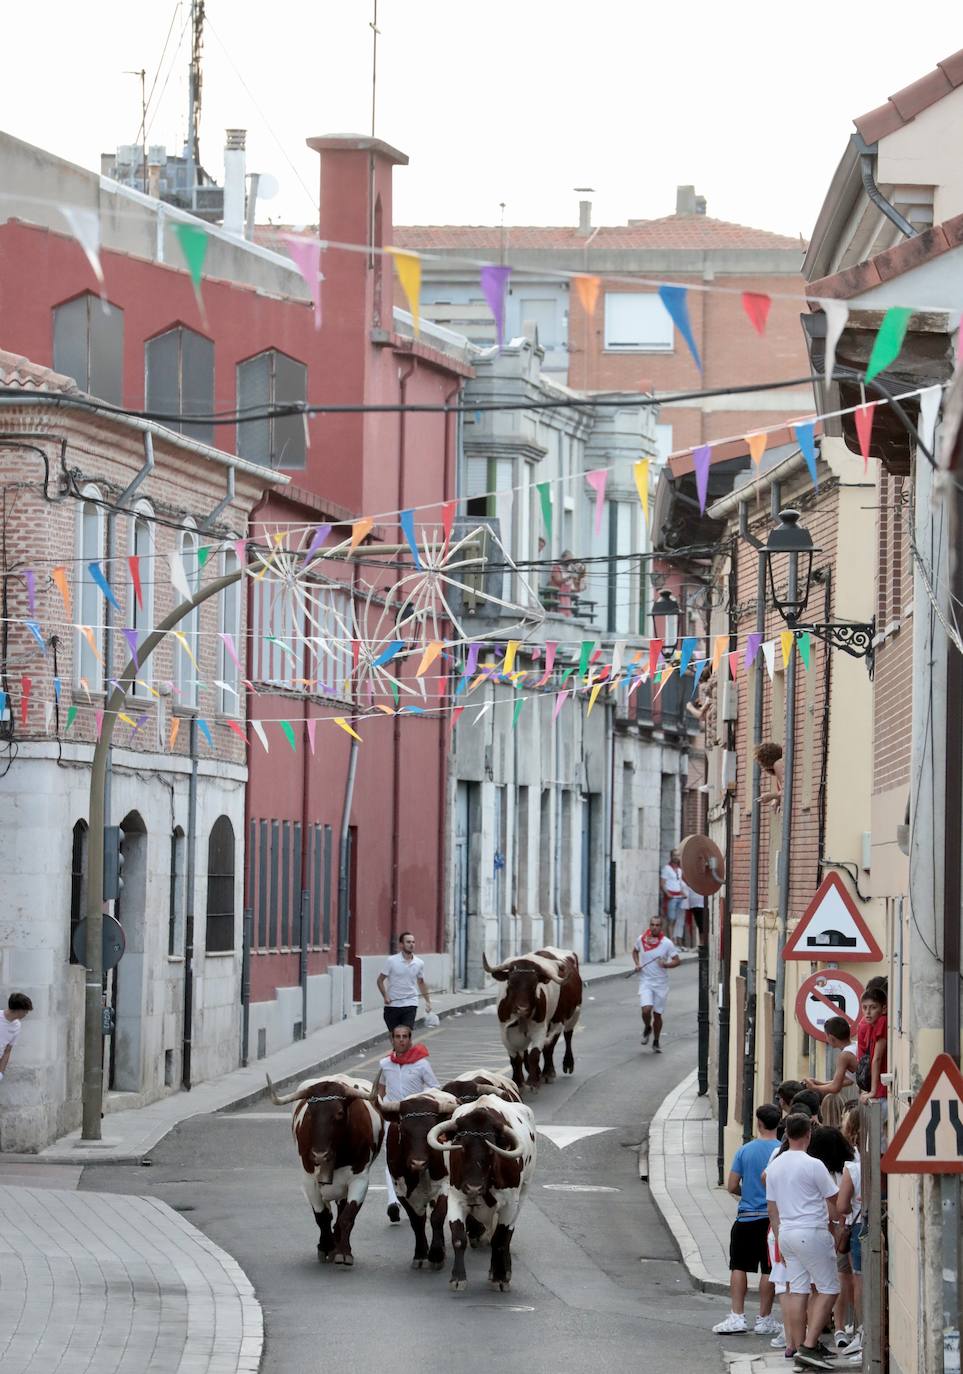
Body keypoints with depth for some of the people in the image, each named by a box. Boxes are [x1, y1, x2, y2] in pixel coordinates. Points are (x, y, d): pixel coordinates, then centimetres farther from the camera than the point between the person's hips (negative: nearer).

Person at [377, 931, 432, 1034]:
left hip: (410, 1004, 1)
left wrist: (428, 1000, 16)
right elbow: (380, 980, 0)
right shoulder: (391, 961, -7)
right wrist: (385, 996, -11)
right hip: (392, 1004, -1)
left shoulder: (419, 963, 2)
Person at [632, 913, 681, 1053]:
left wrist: (666, 964, -22)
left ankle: (656, 1042, 26)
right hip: (645, 981, 0)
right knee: (646, 1010, -19)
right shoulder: (641, 939, -2)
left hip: (661, 983, 0)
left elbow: (677, 961, -3)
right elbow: (635, 951, 19)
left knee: (657, 1014, 7)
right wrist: (637, 964, 1)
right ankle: (647, 1028, 15)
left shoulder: (667, 943, -8)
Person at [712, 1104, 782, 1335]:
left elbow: (732, 1186, -1)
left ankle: (737, 1316, 3)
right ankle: (764, 1320, 9)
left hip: (746, 1218, 1)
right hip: (773, 1218, -1)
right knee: (769, 1270, 5)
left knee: (739, 1267, 8)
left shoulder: (745, 1150, -2)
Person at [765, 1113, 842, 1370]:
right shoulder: (813, 1165, -12)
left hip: (786, 1233, 7)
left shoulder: (774, 1166, 9)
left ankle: (797, 1346, 8)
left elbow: (771, 1208, 16)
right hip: (812, 1232, -7)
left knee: (797, 1290, 9)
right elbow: (832, 1203, -5)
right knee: (828, 1288, -1)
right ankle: (809, 1346, -10)